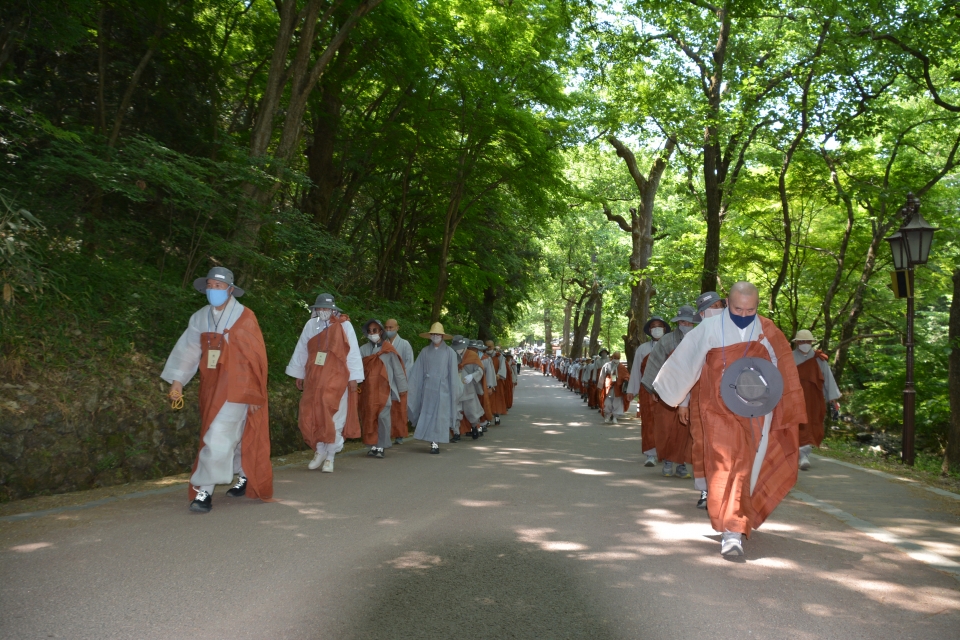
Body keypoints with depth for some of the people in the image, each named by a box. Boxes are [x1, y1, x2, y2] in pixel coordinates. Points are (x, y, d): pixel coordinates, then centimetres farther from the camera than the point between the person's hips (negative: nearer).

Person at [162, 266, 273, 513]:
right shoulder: (201, 318, 6)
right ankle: (245, 477, 34)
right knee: (235, 435, 16)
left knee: (219, 439, -9)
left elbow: (256, 357, -8)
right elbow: (187, 349, 3)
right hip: (211, 388, 5)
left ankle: (204, 491, -2)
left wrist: (255, 393, -7)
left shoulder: (244, 318, -9)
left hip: (236, 388, -5)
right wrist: (177, 380, -8)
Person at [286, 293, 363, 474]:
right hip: (313, 379, 3)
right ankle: (320, 451, 21)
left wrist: (354, 377, -6)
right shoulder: (310, 325, 4)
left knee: (333, 418, -3)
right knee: (310, 417, 1)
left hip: (336, 380, -3)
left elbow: (353, 352, -4)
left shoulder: (344, 326, -5)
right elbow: (301, 351, 13)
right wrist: (298, 374, 15)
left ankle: (329, 458, 9)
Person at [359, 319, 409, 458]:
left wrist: (402, 387, 1)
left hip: (384, 388, -3)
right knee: (369, 417, 5)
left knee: (383, 416, -7)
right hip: (368, 389, 3)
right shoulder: (364, 349, 8)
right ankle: (373, 445, 13)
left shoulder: (388, 349, 0)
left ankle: (381, 447, -1)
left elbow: (397, 368, 2)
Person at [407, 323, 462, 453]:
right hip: (428, 388, 2)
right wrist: (409, 387, 1)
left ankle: (436, 442, 0)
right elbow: (416, 372, 5)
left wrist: (455, 392, -1)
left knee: (439, 416, -3)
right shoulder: (425, 351, 5)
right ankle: (432, 442, 12)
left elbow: (453, 373, 1)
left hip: (442, 389, -2)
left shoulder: (450, 352, 0)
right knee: (427, 415, 2)